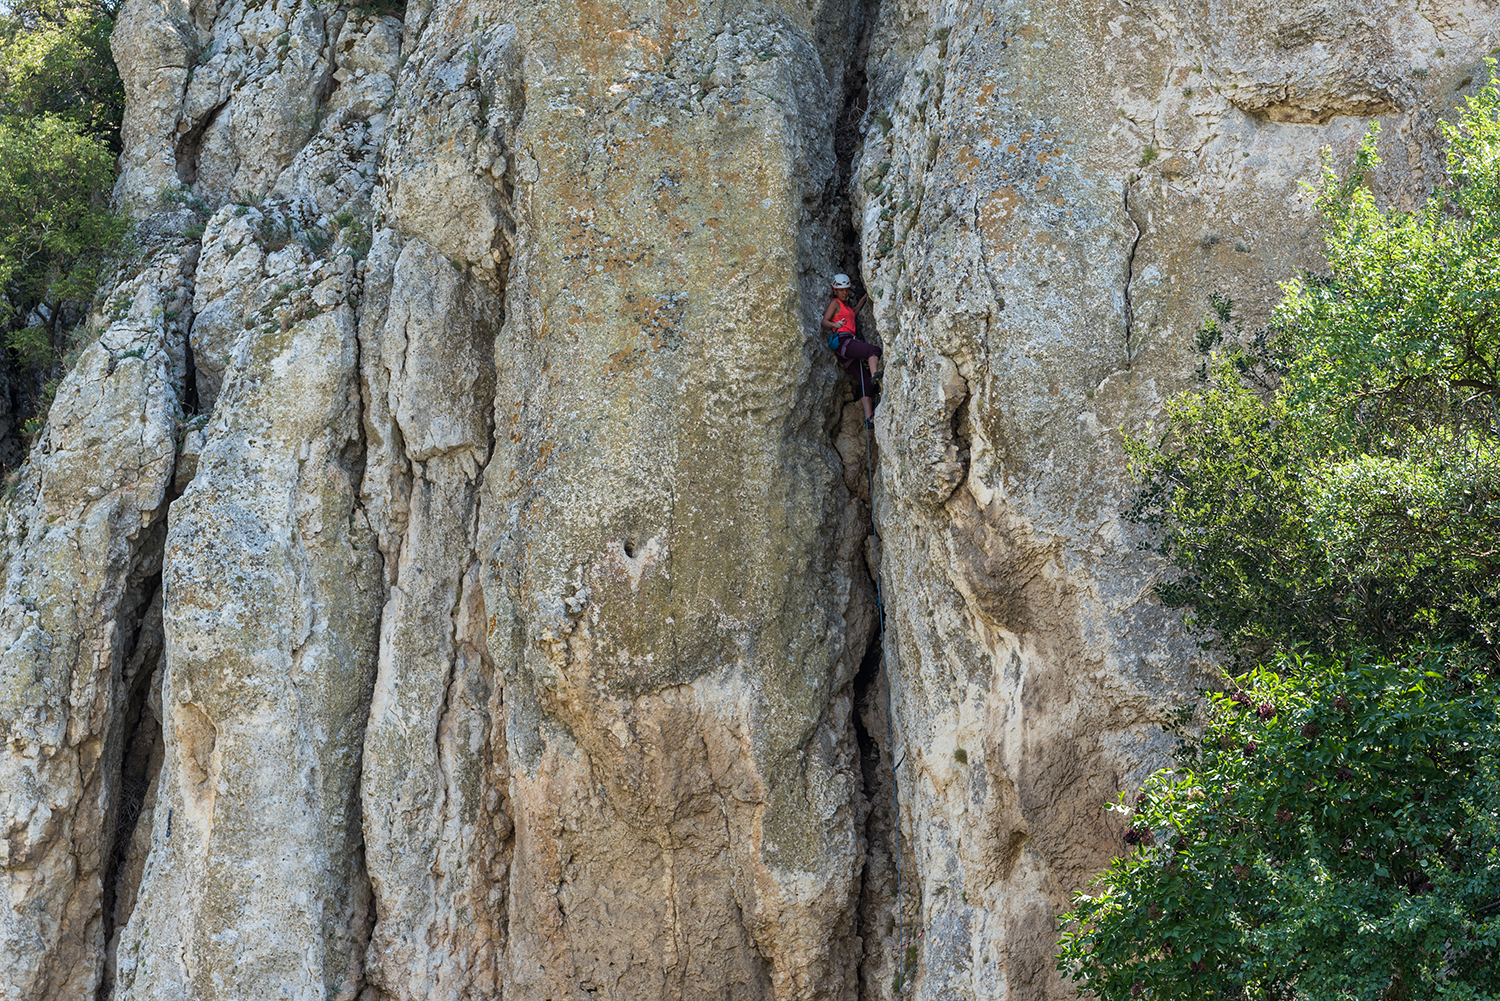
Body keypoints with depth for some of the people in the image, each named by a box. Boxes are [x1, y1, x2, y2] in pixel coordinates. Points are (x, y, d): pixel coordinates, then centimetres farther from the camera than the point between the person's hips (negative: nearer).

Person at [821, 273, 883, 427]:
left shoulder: (845, 304, 27)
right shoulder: (835, 303, 2)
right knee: (873, 350, -30)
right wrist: (834, 324, -28)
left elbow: (852, 313, 46)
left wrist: (863, 299, 44)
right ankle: (874, 375, -52)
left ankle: (869, 418, -10)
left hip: (851, 342, 8)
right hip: (843, 341, -8)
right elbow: (824, 321, -9)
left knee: (864, 382, -2)